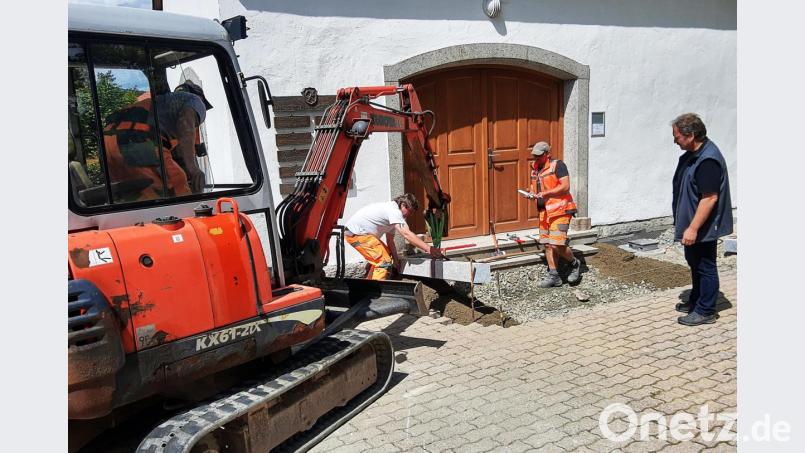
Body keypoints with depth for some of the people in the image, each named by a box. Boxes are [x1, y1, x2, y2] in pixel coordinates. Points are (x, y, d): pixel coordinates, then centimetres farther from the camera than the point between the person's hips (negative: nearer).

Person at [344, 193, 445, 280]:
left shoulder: (391, 211, 14)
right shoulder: (394, 210, -19)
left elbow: (390, 239, 14)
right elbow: (406, 234, -28)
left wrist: (396, 258, 6)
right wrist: (429, 249, -29)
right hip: (356, 233, -11)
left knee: (379, 258, 23)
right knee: (384, 261, -15)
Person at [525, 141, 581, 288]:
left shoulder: (557, 165, -8)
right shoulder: (535, 169, 14)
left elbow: (565, 186, -17)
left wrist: (545, 193, -20)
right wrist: (532, 193, 3)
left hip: (559, 211, -8)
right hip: (544, 212, 8)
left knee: (557, 244, -13)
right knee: (548, 245, 7)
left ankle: (575, 263, 13)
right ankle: (554, 276, 15)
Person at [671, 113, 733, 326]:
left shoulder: (708, 160, -25)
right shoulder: (692, 154, 7)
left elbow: (710, 198, -28)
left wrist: (693, 228, -27)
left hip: (703, 227, -10)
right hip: (692, 223, 10)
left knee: (705, 267, 2)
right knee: (694, 263, 21)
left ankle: (705, 311, 14)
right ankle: (696, 301, 36)